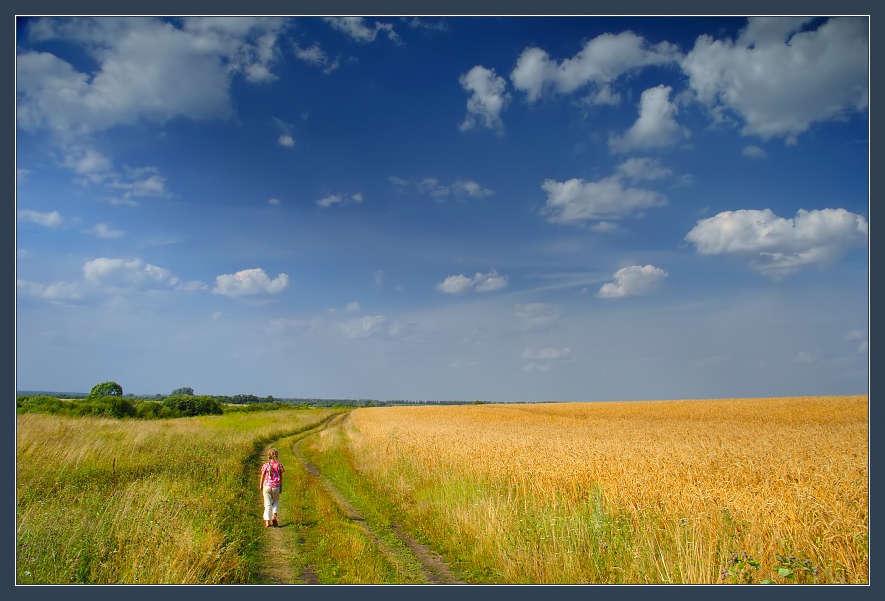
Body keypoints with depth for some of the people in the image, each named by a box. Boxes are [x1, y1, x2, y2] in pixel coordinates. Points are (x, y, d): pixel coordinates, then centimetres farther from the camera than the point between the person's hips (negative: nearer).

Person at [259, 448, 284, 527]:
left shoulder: (265, 466, -3)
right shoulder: (279, 465, -3)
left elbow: (262, 477, 5)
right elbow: (281, 478, 2)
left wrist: (260, 486, 20)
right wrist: (281, 488, 11)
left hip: (267, 486, 0)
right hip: (276, 487, 0)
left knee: (267, 504, 3)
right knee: (276, 502, 21)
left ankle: (267, 521, -2)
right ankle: (274, 516, 0)